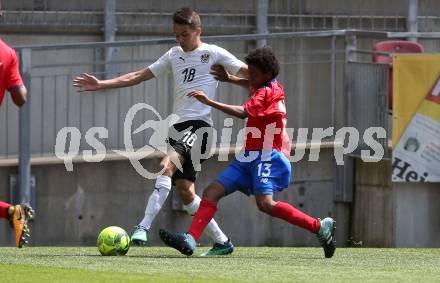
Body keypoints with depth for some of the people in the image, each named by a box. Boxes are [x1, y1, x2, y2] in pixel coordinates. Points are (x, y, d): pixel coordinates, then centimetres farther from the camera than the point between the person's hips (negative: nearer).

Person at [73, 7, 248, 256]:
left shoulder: (213, 54, 2)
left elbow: (248, 72, -2)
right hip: (179, 125, 8)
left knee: (167, 165, -29)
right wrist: (100, 85, 19)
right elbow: (139, 76, 23)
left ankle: (144, 228, -38)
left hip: (198, 125, -8)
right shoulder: (174, 55, 20)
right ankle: (222, 242, 15)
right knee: (185, 190, 4)